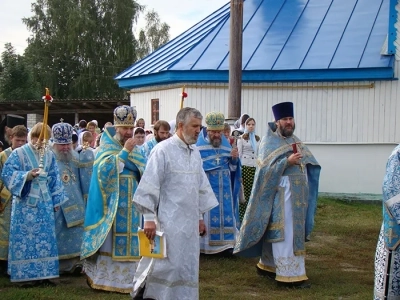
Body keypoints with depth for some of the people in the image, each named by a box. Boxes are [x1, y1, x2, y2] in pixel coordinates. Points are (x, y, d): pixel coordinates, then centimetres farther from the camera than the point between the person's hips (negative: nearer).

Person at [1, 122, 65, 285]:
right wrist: (26, 176, -24)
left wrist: (56, 200, 10)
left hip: (44, 203, 4)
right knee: (25, 237, -1)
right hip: (25, 203, -4)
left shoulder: (49, 155, 9)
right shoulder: (18, 153, -4)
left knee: (45, 238, 6)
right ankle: (26, 273, 7)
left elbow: (55, 179, 13)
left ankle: (43, 273, 14)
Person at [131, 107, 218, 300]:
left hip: (189, 221, 7)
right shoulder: (163, 150, -11)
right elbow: (149, 185, -13)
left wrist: (200, 217, 15)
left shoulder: (195, 153, 10)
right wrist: (149, 218, -17)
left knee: (187, 267, 11)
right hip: (168, 221, -7)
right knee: (164, 266, -2)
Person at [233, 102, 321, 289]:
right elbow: (266, 169, -16)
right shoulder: (269, 142, -7)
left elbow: (307, 165, 20)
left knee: (294, 232, 13)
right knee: (285, 233, -7)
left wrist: (302, 160, -1)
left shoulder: (295, 141, 16)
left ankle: (268, 265, 25)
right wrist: (287, 161, -24)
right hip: (280, 194, -8)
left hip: (297, 194, 8)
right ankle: (290, 275, -4)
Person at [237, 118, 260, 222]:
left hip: (255, 167, 4)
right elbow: (239, 154, 1)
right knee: (244, 191, -7)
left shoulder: (258, 139, 17)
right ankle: (242, 214, -2)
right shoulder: (241, 138, 4)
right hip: (245, 166, -4)